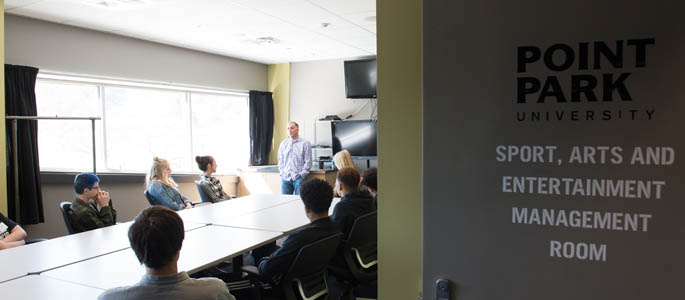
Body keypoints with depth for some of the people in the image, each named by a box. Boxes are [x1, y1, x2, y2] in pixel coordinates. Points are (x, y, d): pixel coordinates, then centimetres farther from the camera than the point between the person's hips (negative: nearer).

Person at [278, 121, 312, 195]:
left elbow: (308, 161, -3)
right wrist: (282, 172, 5)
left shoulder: (305, 143, -1)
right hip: (285, 177, 4)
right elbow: (280, 160, 15)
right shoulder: (283, 143, 11)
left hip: (299, 177, -3)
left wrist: (302, 174, -9)